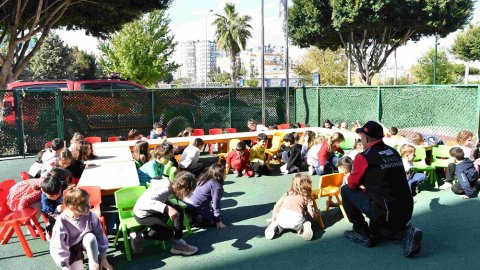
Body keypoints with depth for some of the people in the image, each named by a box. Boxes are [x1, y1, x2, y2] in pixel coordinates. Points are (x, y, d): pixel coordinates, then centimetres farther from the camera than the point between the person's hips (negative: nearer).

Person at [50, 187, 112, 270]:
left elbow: (100, 236, -12)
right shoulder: (62, 221, -28)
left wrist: (103, 257, -8)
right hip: (72, 249, -1)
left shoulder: (90, 216, -23)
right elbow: (58, 247, -21)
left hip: (86, 242, 1)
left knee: (91, 237, -33)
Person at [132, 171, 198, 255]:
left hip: (152, 211, 9)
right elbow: (146, 202, -47)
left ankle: (178, 243, 4)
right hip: (142, 215, -9)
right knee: (168, 233, -15)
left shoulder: (169, 184, -9)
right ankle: (140, 235, -1)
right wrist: (167, 208, -53)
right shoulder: (164, 190, -33)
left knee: (178, 210, 1)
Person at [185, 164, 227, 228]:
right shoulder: (217, 185, -10)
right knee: (213, 220, 3)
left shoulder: (203, 179, 16)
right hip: (195, 209, -9)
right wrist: (218, 220, -3)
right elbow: (216, 203, -10)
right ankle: (191, 221, -11)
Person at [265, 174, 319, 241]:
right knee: (313, 223, 23)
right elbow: (312, 214, 10)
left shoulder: (288, 193, 25)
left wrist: (274, 220, 34)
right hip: (296, 219, -3)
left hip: (282, 218, 3)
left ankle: (276, 227, 7)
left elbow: (276, 206, 22)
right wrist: (317, 213, 33)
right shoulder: (307, 197, 17)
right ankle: (302, 229, -6)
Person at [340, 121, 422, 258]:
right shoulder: (394, 152, 10)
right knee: (376, 233, 33)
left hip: (385, 213, -7)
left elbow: (352, 184, 1)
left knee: (346, 190, 9)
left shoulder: (364, 157, -11)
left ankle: (362, 233, 11)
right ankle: (405, 232, 5)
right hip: (406, 212, 7)